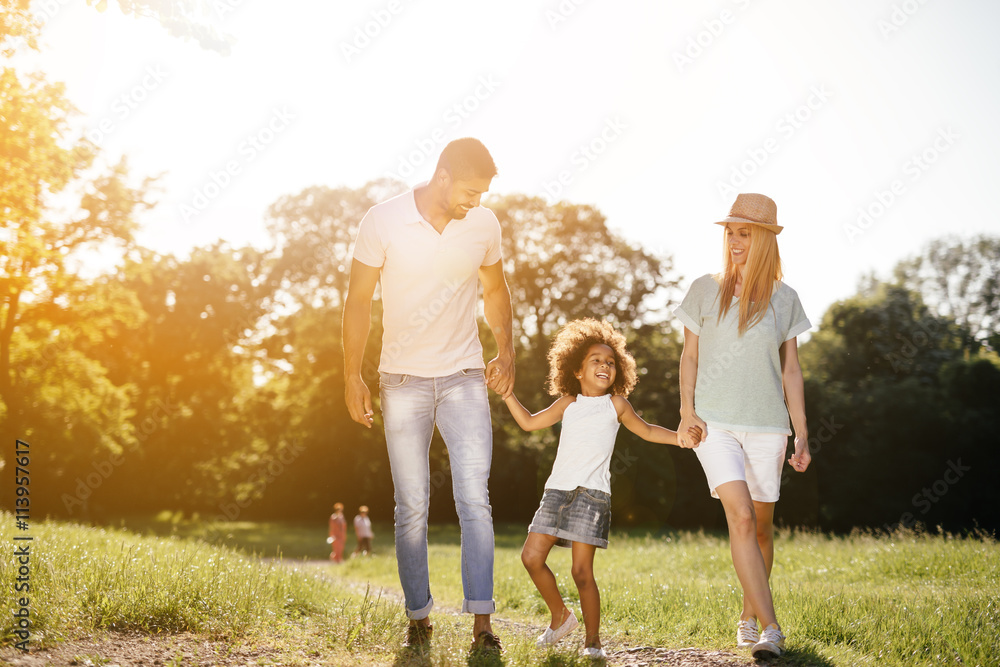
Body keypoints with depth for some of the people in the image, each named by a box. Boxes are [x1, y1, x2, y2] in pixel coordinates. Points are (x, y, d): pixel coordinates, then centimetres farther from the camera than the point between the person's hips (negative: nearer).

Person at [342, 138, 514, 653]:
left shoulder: (484, 225, -1)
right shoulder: (383, 221, -8)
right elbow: (358, 300, -2)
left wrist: (505, 349, 4)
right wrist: (352, 377, -5)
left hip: (464, 379, 1)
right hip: (403, 379, -1)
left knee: (474, 499, -9)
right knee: (411, 507, 4)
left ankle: (482, 624, -6)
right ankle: (418, 619, 16)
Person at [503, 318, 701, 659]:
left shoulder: (616, 404, 8)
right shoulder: (568, 404, 15)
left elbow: (647, 431, 20)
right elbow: (529, 422, 23)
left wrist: (681, 436, 8)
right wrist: (508, 394, 13)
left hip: (591, 493, -4)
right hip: (557, 490, 4)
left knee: (582, 570, -9)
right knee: (532, 556, -3)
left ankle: (592, 640, 5)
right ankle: (561, 615, 18)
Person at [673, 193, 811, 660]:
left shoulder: (784, 299, 6)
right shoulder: (705, 290, 4)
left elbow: (790, 369, 9)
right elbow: (690, 356, 7)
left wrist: (802, 432, 5)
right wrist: (687, 411, -5)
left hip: (767, 425, 2)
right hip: (714, 423, -2)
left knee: (761, 524, 9)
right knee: (741, 517, -17)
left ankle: (749, 617, 28)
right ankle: (771, 628, -18)